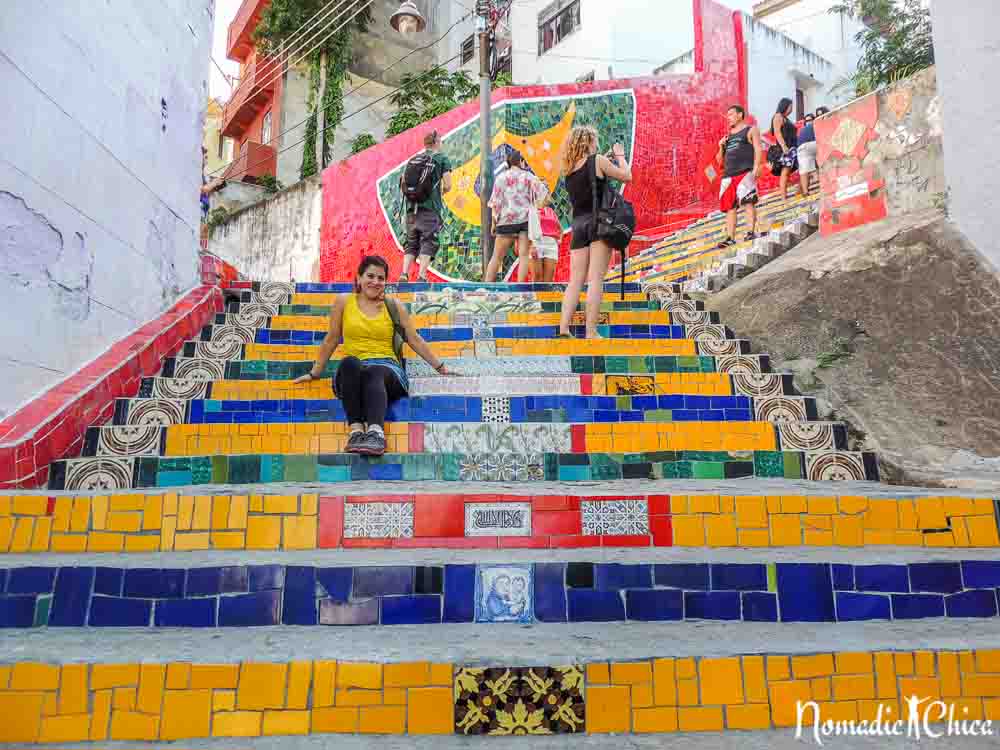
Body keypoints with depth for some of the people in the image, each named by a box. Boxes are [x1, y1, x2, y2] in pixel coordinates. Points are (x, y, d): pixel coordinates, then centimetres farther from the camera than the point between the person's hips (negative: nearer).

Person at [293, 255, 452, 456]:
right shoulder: (343, 301, 14)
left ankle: (376, 432, -59)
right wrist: (315, 373, 20)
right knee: (349, 362, -37)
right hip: (352, 371, 0)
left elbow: (415, 340, 17)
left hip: (387, 367, 0)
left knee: (374, 372, -38)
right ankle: (356, 430, -47)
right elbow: (331, 339, 19)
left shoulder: (394, 306, 15)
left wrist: (440, 368, 16)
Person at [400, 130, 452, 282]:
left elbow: (402, 183, 14)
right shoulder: (442, 159, 4)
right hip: (431, 208, -4)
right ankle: (421, 276, -13)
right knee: (428, 242, -3)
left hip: (412, 207, 4)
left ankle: (404, 274, -2)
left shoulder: (413, 159, 17)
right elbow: (447, 185, -3)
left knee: (411, 243, 9)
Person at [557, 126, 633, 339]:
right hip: (598, 222, -5)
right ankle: (591, 331, -11)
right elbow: (626, 176, 5)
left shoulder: (568, 168, 12)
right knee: (596, 279, -8)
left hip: (578, 225, 5)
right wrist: (619, 155, 21)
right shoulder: (598, 161, -2)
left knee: (576, 280, 4)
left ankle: (564, 328, -5)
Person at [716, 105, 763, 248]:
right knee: (729, 207, -1)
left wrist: (755, 168, -15)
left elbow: (757, 149, -1)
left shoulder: (751, 130, 11)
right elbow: (720, 159, 26)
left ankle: (752, 231, -18)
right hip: (728, 175, 5)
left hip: (745, 172, -5)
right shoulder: (727, 136, 26)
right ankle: (730, 238, -1)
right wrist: (721, 148, 7)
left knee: (748, 201, -17)